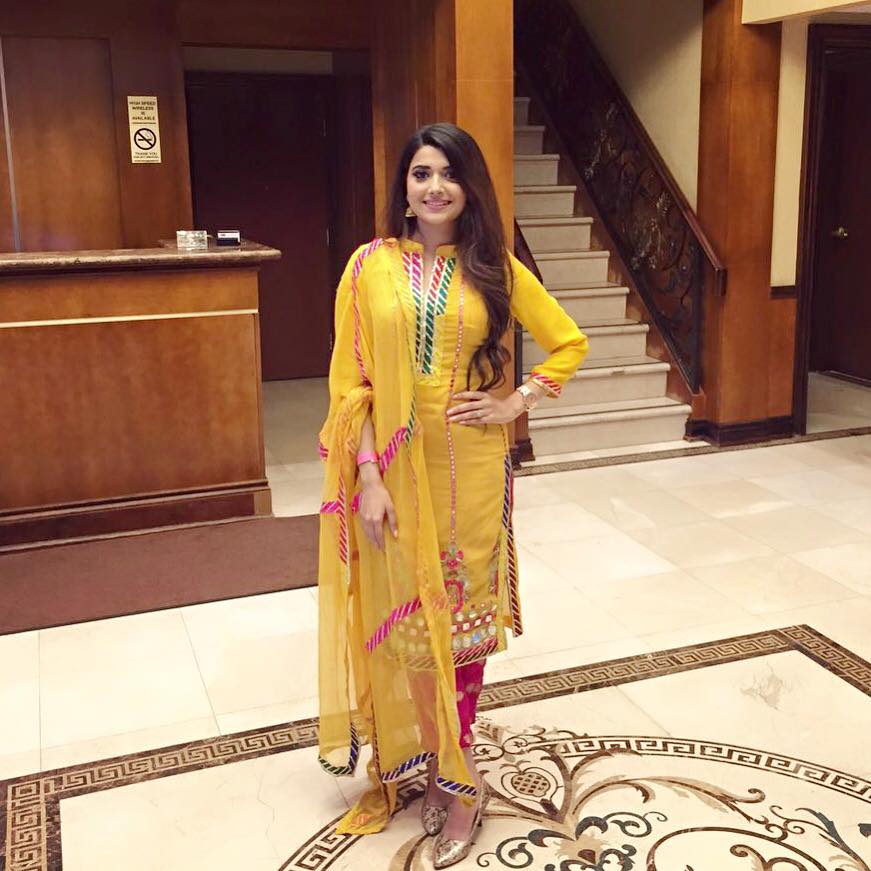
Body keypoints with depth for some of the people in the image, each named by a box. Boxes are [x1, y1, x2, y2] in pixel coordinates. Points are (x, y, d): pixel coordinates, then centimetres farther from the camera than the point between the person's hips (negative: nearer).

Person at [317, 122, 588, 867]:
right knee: (412, 616, 8)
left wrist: (519, 403, -3)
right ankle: (455, 773, 27)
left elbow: (569, 342, 10)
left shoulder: (495, 269, 1)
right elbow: (351, 381, -4)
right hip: (397, 468, 0)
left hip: (471, 470, 1)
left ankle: (451, 768, 27)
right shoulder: (371, 266, -2)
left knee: (464, 612, 8)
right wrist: (368, 477, -10)